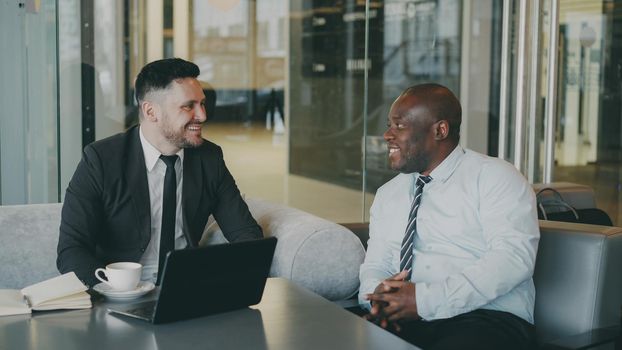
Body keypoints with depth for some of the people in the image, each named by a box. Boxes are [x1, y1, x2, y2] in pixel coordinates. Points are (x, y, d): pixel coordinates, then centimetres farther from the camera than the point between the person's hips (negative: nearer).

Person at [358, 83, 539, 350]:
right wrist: (378, 295, -10)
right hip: (400, 323, 5)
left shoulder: (495, 177, 0)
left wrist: (426, 299, -21)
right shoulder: (387, 194, 19)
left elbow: (514, 257, -14)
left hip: (488, 319, -4)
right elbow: (375, 265, 16)